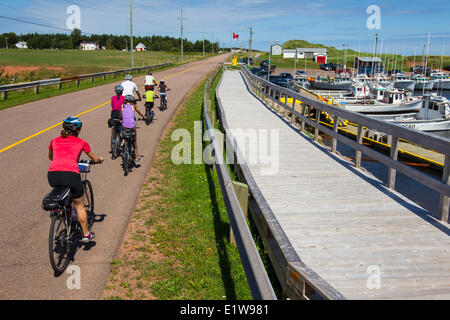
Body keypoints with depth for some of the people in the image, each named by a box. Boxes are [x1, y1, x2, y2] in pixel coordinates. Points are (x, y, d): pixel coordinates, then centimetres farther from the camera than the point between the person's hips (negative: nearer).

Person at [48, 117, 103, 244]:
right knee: (79, 206, 16)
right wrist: (100, 159, 50)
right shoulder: (81, 142, 16)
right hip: (70, 174, -3)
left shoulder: (55, 141, 23)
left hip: (52, 175, 3)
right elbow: (95, 159, 28)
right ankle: (86, 234, 26)